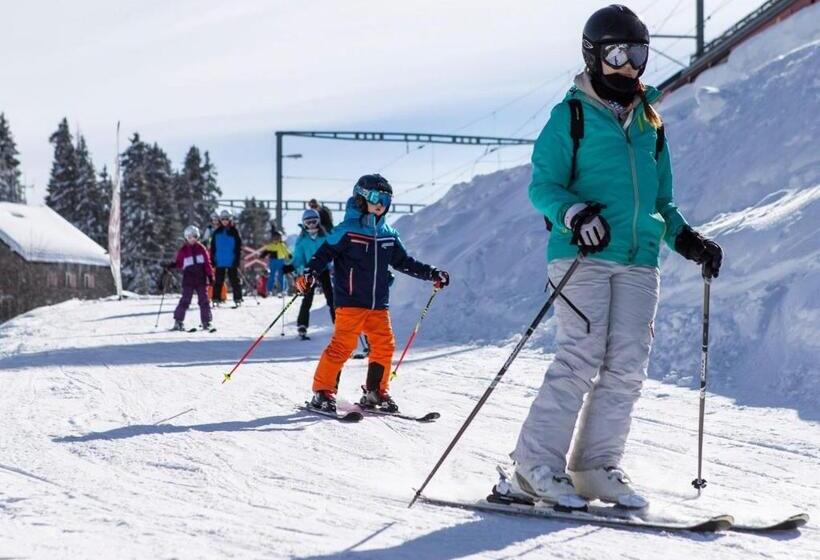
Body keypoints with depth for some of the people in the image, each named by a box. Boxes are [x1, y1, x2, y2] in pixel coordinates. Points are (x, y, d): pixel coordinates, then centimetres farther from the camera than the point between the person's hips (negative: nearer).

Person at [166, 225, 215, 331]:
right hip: (188, 280, -2)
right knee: (185, 300, -8)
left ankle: (206, 322, 9)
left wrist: (210, 275, 2)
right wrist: (172, 265, -13)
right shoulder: (183, 250, 4)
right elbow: (179, 263, 6)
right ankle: (178, 321, -5)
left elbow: (207, 262, 6)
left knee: (204, 300, 3)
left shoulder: (201, 248, 6)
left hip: (201, 279, 2)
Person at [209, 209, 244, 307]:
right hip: (220, 262, 2)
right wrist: (212, 258, 2)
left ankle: (237, 298, 5)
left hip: (232, 262, -2)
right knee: (218, 280, 4)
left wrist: (237, 259, -8)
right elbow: (213, 247, 9)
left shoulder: (234, 231, -1)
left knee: (234, 280, 2)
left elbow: (239, 246, -1)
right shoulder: (217, 232, 7)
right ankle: (216, 298, 7)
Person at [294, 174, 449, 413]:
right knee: (342, 345, -10)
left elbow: (404, 262, 22)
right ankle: (323, 391, -1)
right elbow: (325, 253, -7)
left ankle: (375, 392, 16)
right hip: (350, 301, -6)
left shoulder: (389, 235, 12)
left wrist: (432, 274, 17)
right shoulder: (348, 230, -5)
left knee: (384, 345, 3)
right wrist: (309, 273, -23)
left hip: (379, 304, 6)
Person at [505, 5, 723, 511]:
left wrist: (687, 239, 12)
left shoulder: (649, 123, 20)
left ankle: (596, 466, 6)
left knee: (627, 367, -1)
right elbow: (543, 184, -3)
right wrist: (574, 213, -22)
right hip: (583, 256, -6)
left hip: (639, 261, 6)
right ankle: (536, 465, -9)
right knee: (582, 359, -14)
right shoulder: (571, 116, 3)